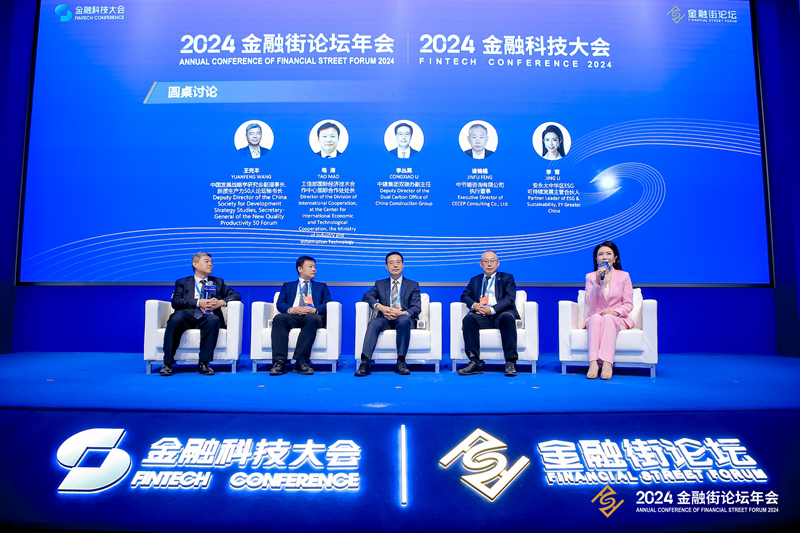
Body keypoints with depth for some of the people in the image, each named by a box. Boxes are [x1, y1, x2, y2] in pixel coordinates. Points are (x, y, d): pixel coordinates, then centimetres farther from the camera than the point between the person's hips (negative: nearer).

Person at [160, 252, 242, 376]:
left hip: (207, 316, 1)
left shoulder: (218, 282, 29)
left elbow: (236, 295, 18)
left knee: (213, 320, -35)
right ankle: (167, 363, -27)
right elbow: (176, 301, 4)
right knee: (176, 318, -35)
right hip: (188, 315, -1)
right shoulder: (182, 282, 22)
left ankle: (203, 364, -31)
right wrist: (198, 302, -10)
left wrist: (221, 302, -2)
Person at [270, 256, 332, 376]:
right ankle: (279, 362, -40)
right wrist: (291, 309, -11)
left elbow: (327, 305, 11)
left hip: (311, 316, -1)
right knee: (278, 318, -34)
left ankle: (301, 362, -42)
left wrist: (314, 309, -12)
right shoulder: (288, 286, 30)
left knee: (313, 319, -38)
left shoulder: (321, 287, 29)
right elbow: (280, 304, 12)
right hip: (292, 317, 1)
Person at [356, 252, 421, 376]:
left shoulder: (413, 285, 17)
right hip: (385, 319, 1)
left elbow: (417, 308, 3)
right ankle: (365, 363, -43)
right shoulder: (380, 284, 22)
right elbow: (367, 296, 4)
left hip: (404, 318, -1)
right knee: (374, 323, -33)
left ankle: (401, 362, -35)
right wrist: (380, 307, -17)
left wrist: (402, 313, -19)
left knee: (404, 320, -37)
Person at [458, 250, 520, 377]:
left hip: (501, 314, -2)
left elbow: (509, 299, 1)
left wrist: (492, 309, -16)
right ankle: (475, 362, -34)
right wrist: (474, 305, -11)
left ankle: (510, 363, -37)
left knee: (506, 317, -37)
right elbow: (465, 295, 14)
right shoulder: (475, 280, 27)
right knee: (469, 318, -31)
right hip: (482, 316, 2)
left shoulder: (507, 278, 17)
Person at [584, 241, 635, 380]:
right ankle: (593, 362, -49)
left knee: (608, 317, -35)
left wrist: (616, 311, -18)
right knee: (596, 317, -35)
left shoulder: (623, 276, 7)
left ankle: (607, 363, -50)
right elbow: (589, 303, -4)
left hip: (618, 319, -1)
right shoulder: (590, 277, 10)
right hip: (595, 318, 1)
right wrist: (598, 282, -14)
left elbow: (628, 305, 3)